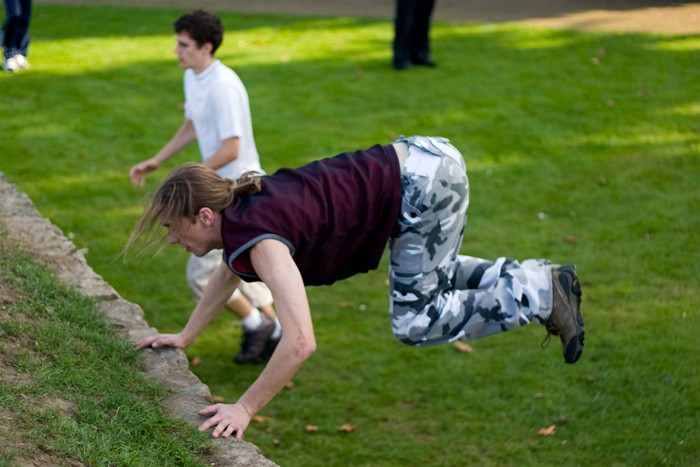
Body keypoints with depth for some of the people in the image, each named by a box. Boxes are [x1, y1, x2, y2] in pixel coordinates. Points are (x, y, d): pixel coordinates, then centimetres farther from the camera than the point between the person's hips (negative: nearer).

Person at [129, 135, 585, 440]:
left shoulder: (260, 239, -22)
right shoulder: (238, 207, 5)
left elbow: (300, 343, -31)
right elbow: (229, 272, 28)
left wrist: (243, 409, -22)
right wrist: (184, 337, 30)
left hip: (425, 185, -9)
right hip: (417, 161, 9)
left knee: (414, 321, 2)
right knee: (435, 275, 32)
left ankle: (540, 296, 6)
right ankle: (544, 278, 32)